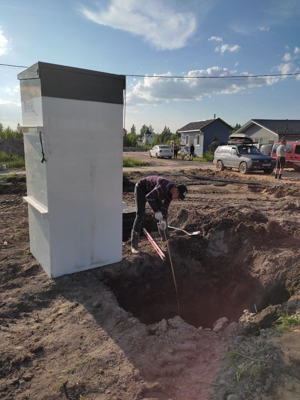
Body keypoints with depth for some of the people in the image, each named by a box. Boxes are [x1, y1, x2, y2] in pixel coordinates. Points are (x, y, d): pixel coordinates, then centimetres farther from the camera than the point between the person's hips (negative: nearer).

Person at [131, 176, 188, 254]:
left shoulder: (171, 192, -12)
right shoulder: (163, 187, -39)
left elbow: (165, 206, -3)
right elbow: (149, 197, -40)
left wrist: (164, 219, -13)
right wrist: (156, 211, -36)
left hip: (152, 190, 8)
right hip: (141, 188, -8)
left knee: (162, 214, 5)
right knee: (140, 215, -17)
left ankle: (165, 238, 21)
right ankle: (134, 245, -13)